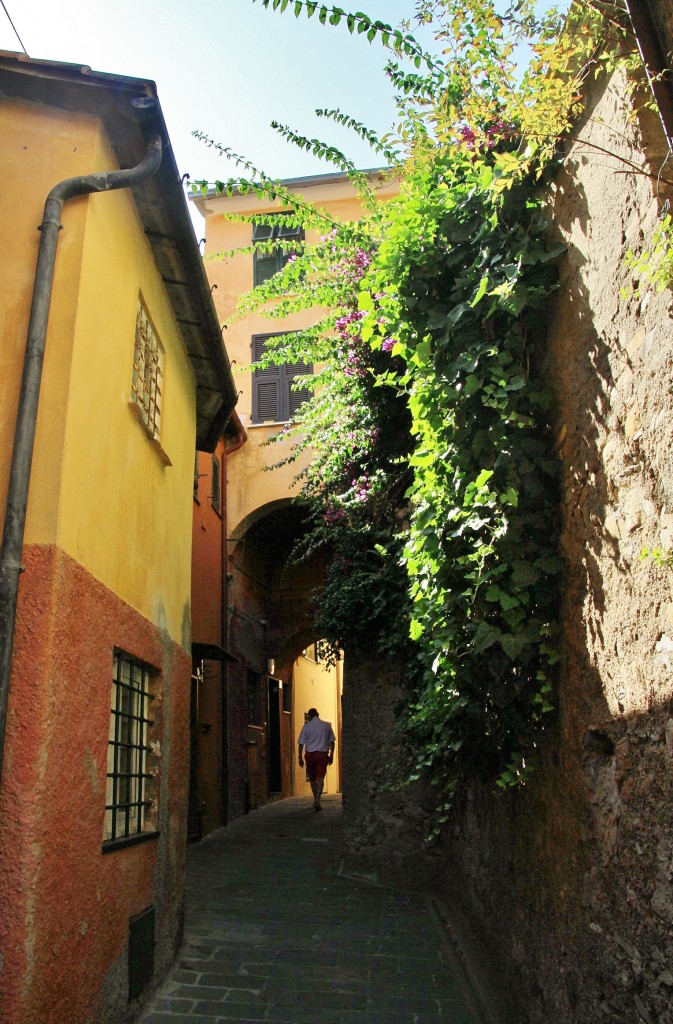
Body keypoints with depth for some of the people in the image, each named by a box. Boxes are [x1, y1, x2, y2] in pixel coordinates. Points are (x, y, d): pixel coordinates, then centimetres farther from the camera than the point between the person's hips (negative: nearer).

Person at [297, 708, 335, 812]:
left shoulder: (306, 726, 0)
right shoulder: (327, 725, 4)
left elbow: (301, 743, -2)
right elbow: (331, 742, 6)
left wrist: (300, 757, 3)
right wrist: (331, 755, 13)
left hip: (310, 754, 0)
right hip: (323, 754, 0)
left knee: (312, 778, 16)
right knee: (320, 778, -4)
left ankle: (315, 800, 26)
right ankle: (317, 801, -20)